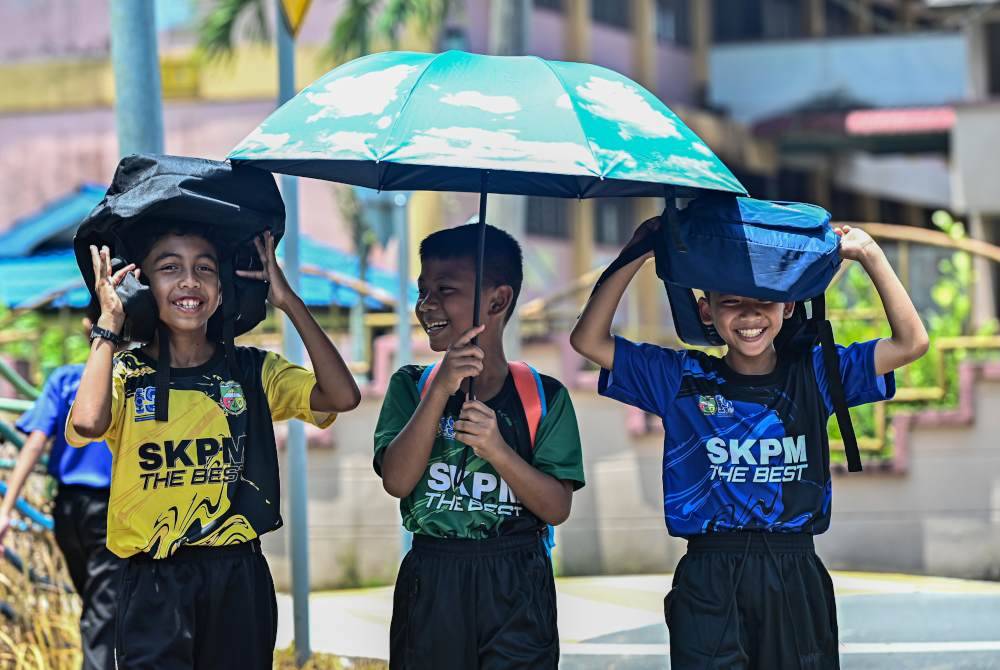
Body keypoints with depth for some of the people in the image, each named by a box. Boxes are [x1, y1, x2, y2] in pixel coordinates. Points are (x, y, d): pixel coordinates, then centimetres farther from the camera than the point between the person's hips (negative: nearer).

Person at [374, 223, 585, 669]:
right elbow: (397, 480, -10)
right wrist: (441, 389, -17)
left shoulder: (544, 397, 1)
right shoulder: (411, 385, 4)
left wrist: (498, 451, -21)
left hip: (515, 587, -1)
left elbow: (557, 508, -5)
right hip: (430, 583, 1)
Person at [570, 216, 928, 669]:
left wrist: (869, 254, -6)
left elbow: (911, 343, 0)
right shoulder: (683, 379, 5)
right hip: (709, 582, -1)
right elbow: (589, 340, -1)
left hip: (798, 579, 1)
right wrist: (637, 254, -6)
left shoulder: (812, 373, 7)